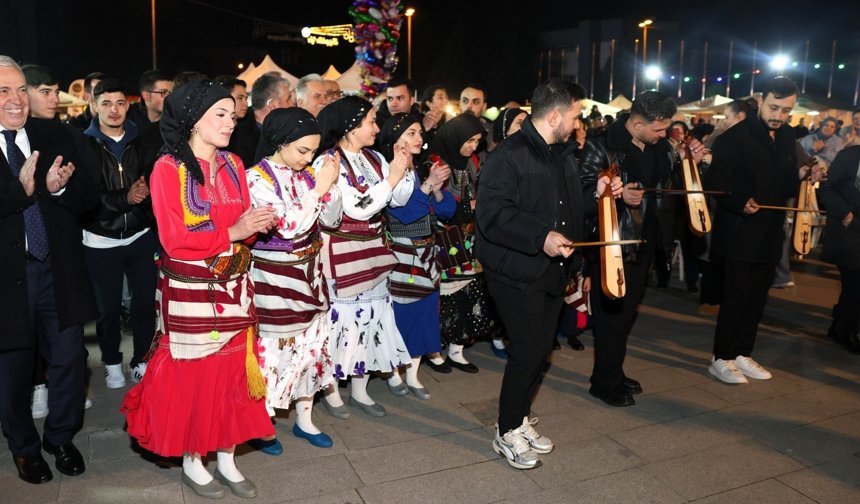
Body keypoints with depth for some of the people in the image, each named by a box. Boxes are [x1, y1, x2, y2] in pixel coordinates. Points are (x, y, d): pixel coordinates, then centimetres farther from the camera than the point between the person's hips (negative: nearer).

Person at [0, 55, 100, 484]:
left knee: (69, 358, 10)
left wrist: (58, 187, -20)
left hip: (59, 269, 2)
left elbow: (89, 197, -1)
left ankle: (61, 437, 35)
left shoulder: (59, 137, 2)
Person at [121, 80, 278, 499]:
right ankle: (191, 461, 27)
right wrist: (231, 232, -21)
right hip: (189, 291, -5)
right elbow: (175, 240, -14)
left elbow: (242, 226, 10)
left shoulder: (233, 164, 7)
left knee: (233, 369, 10)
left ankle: (227, 459, 27)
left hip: (232, 288, 5)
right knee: (193, 373, 7)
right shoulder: (168, 169, -10)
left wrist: (259, 224, -12)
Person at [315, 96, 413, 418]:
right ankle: (330, 390, 22)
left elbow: (399, 200, 7)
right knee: (341, 317, 3)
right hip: (341, 255, -7)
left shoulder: (374, 159, 7)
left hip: (372, 252, 7)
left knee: (370, 314, 11)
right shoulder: (328, 161, -13)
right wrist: (391, 178, -19)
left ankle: (359, 391, 26)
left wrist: (404, 168, -6)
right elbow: (357, 209, -21)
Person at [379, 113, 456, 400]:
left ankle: (413, 375, 25)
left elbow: (448, 210, 4)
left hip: (427, 254, 6)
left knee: (424, 311, 11)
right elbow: (405, 213, -20)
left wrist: (438, 190, -13)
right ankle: (393, 374, 21)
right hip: (400, 255, -6)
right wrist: (428, 185, -24)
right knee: (400, 314, 2)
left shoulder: (425, 171, 8)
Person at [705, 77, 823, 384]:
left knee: (757, 298, 13)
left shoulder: (787, 137, 9)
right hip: (739, 234, -7)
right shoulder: (734, 137, -11)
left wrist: (802, 176, -5)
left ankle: (742, 354, 26)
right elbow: (716, 181, -15)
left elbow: (785, 184, 15)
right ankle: (721, 359, 10)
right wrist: (740, 202, -30)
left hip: (769, 235, 7)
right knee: (736, 297, -2)